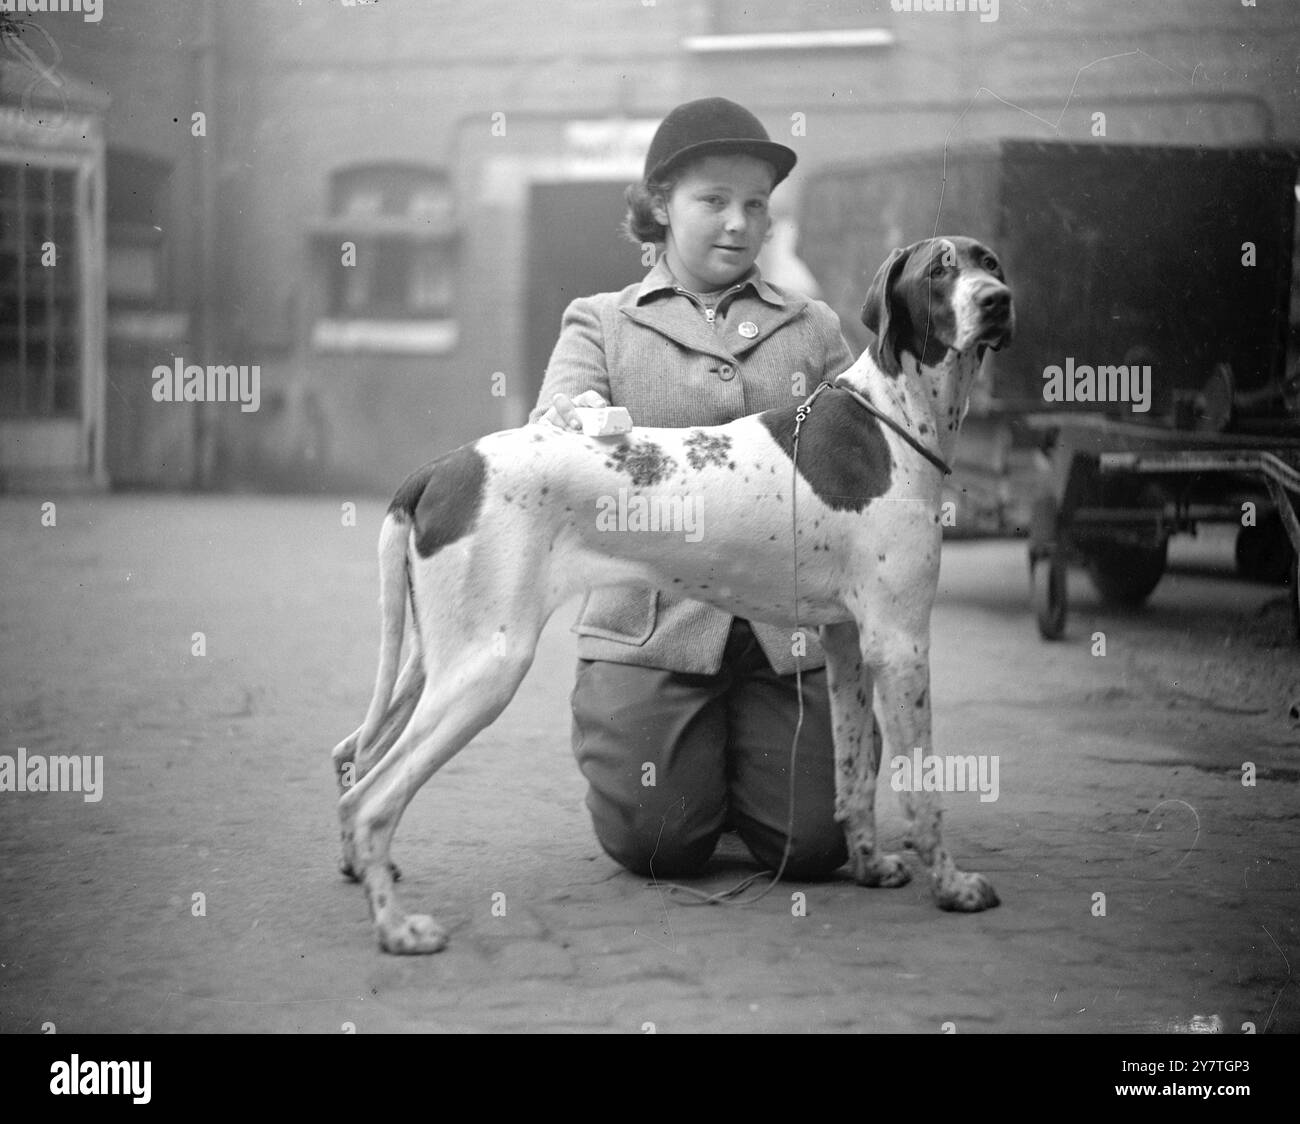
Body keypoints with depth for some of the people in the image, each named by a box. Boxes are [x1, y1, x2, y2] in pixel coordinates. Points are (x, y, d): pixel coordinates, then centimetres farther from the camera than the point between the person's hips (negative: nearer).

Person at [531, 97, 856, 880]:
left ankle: (738, 770, 26)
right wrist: (575, 417, -30)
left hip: (788, 629, 2)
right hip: (651, 620, -2)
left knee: (814, 845, -7)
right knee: (659, 845, -9)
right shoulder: (601, 323, 10)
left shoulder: (814, 330, 16)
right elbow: (549, 429, -7)